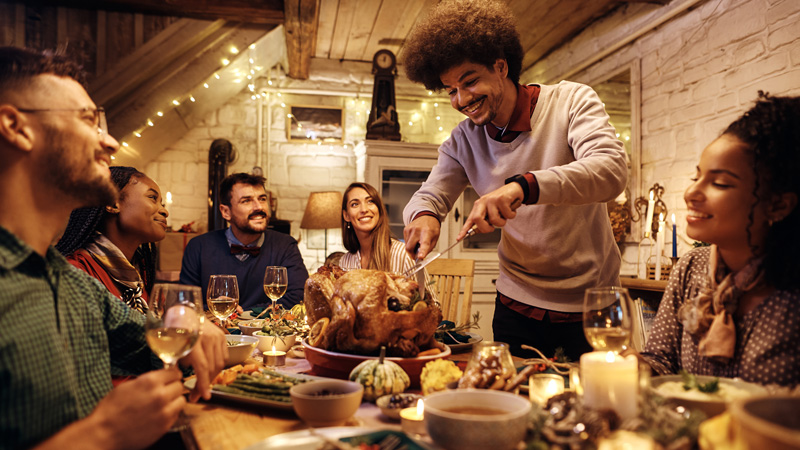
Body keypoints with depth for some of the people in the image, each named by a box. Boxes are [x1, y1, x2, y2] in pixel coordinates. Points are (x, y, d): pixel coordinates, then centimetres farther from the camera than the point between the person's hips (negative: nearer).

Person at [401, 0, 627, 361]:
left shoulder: (572, 101, -11)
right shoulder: (462, 142, 0)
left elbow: (612, 171, -27)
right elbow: (428, 196, 0)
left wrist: (523, 185, -43)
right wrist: (424, 216, -26)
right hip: (518, 304, 3)